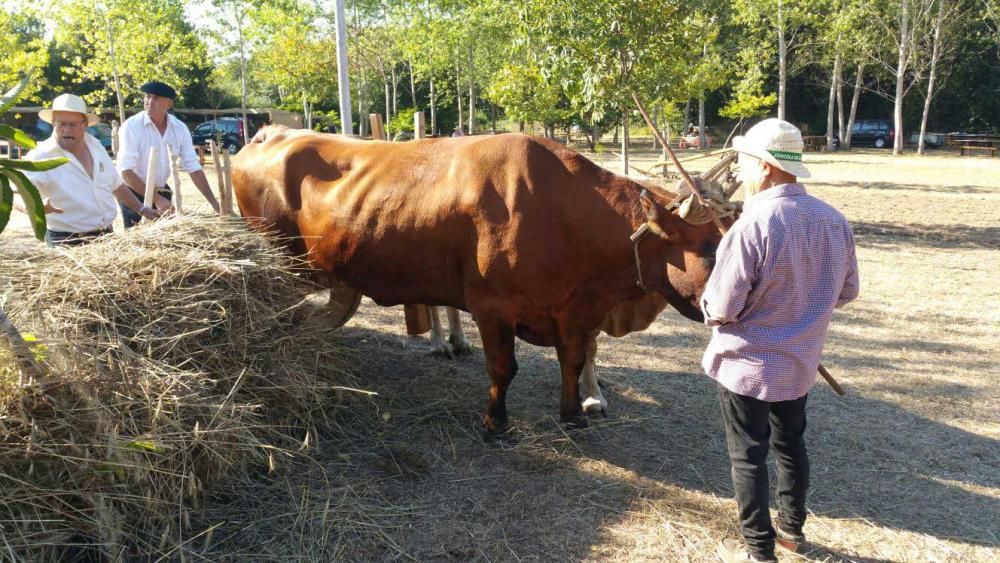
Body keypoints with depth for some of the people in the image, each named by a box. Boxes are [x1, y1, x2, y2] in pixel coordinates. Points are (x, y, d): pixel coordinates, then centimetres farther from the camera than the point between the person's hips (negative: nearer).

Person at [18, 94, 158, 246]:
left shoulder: (95, 146, 6)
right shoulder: (40, 156, -12)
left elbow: (117, 186, 18)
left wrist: (142, 210, 18)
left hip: (106, 235, 5)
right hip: (66, 242, -5)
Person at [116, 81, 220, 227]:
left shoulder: (180, 128, -5)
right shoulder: (132, 126, -17)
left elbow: (193, 167, -5)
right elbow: (126, 171, -22)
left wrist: (213, 201, -14)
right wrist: (156, 199, -29)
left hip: (163, 192, 4)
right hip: (135, 193, -4)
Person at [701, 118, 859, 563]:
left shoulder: (751, 225, -25)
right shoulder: (834, 220, -4)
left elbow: (720, 308, -22)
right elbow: (848, 290, 9)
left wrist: (706, 304, 0)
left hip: (746, 364, -6)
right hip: (800, 362, 7)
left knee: (748, 456, 9)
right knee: (790, 443, 24)